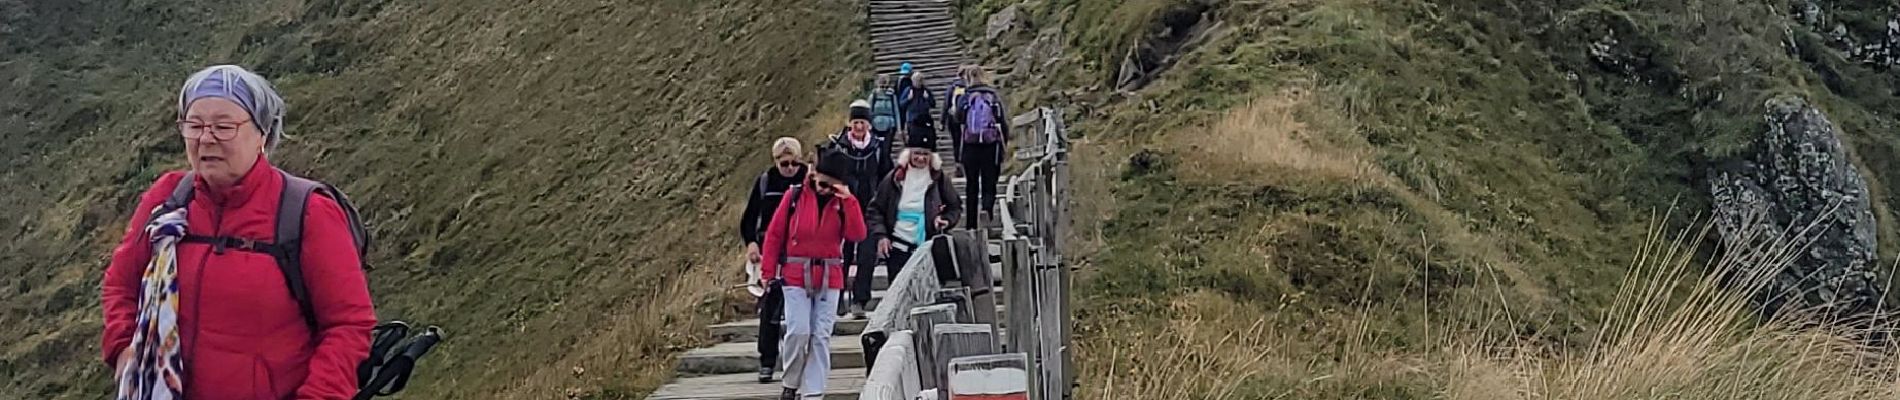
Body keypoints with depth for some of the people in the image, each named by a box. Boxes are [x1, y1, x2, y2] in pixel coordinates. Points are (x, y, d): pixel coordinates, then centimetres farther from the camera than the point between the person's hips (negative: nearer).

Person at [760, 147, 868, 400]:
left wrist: (848, 200, -19)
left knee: (821, 337, 2)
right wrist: (768, 271, 1)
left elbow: (857, 235, -12)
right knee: (798, 331, -11)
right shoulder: (794, 196, -3)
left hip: (829, 279, 2)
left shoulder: (843, 202, 3)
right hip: (796, 276, -2)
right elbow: (774, 234, 3)